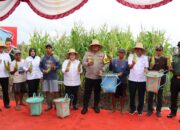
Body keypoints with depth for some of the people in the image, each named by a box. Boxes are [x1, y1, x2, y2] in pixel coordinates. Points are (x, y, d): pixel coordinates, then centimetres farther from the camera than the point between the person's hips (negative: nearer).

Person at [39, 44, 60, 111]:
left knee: (54, 92, -1)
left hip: (53, 77, -3)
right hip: (45, 77, 3)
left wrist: (54, 67, -19)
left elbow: (59, 66, 0)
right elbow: (40, 66, 10)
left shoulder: (55, 57, -1)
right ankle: (49, 105, 20)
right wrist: (43, 70, -9)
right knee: (47, 92, 7)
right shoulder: (43, 58, 5)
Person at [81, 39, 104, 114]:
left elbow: (104, 64, 5)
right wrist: (88, 63, -25)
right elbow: (83, 62, -5)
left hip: (98, 77, 2)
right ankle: (85, 107, 14)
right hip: (89, 77, -1)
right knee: (87, 93, 3)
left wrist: (102, 70, -10)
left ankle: (96, 106, 26)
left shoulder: (102, 54, 8)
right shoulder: (87, 53, 4)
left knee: (97, 92, 11)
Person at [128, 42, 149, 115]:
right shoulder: (131, 56, 1)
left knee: (141, 96, 9)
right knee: (132, 95, 8)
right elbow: (129, 66, -11)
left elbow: (146, 67, 7)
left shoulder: (145, 57, 6)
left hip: (142, 80, 1)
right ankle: (132, 109, 24)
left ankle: (140, 109, 24)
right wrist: (132, 63, -34)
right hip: (132, 79, -1)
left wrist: (146, 70, -16)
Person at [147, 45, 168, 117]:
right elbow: (149, 69, 4)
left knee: (159, 95, 7)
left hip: (161, 79, 0)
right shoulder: (152, 58, 2)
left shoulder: (165, 59, 0)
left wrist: (163, 70, -16)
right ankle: (150, 109, 16)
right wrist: (151, 66, -16)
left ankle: (158, 110, 19)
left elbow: (167, 69, 4)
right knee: (150, 94, 3)